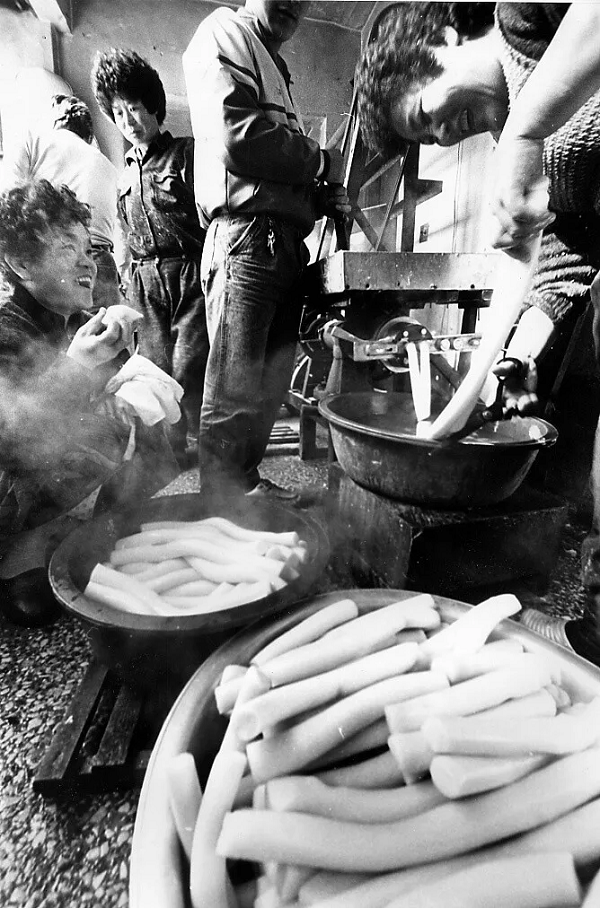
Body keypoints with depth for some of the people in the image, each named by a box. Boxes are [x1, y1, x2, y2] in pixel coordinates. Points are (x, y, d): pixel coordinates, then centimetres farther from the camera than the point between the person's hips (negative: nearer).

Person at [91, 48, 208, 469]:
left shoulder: (187, 152, 5)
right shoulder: (127, 172, 23)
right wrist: (128, 282, 18)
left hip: (190, 275, -6)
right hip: (145, 282, 6)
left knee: (188, 369, -13)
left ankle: (203, 446, 4)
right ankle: (174, 448, 14)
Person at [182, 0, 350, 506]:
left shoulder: (276, 66, 32)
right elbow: (237, 136, -13)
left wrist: (323, 195, 14)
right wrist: (321, 161, -2)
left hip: (285, 245, 9)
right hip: (247, 237, -9)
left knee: (271, 385, 10)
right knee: (233, 393, -8)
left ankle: (247, 481, 24)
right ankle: (220, 503, 3)